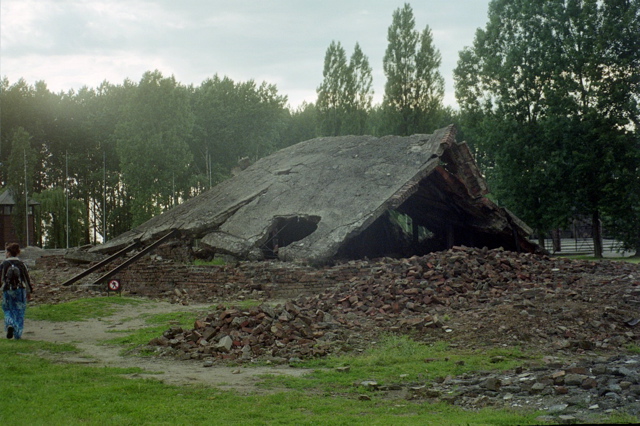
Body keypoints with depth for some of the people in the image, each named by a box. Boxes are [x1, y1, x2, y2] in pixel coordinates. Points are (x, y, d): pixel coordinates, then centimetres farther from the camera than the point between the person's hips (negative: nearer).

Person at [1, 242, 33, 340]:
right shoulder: (21, 264, 0)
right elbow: (27, 278, 2)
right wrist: (29, 292, 11)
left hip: (7, 291, -1)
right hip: (20, 290, 1)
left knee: (8, 310, 14)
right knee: (19, 312, 9)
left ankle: (10, 325, -13)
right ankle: (18, 334, 7)